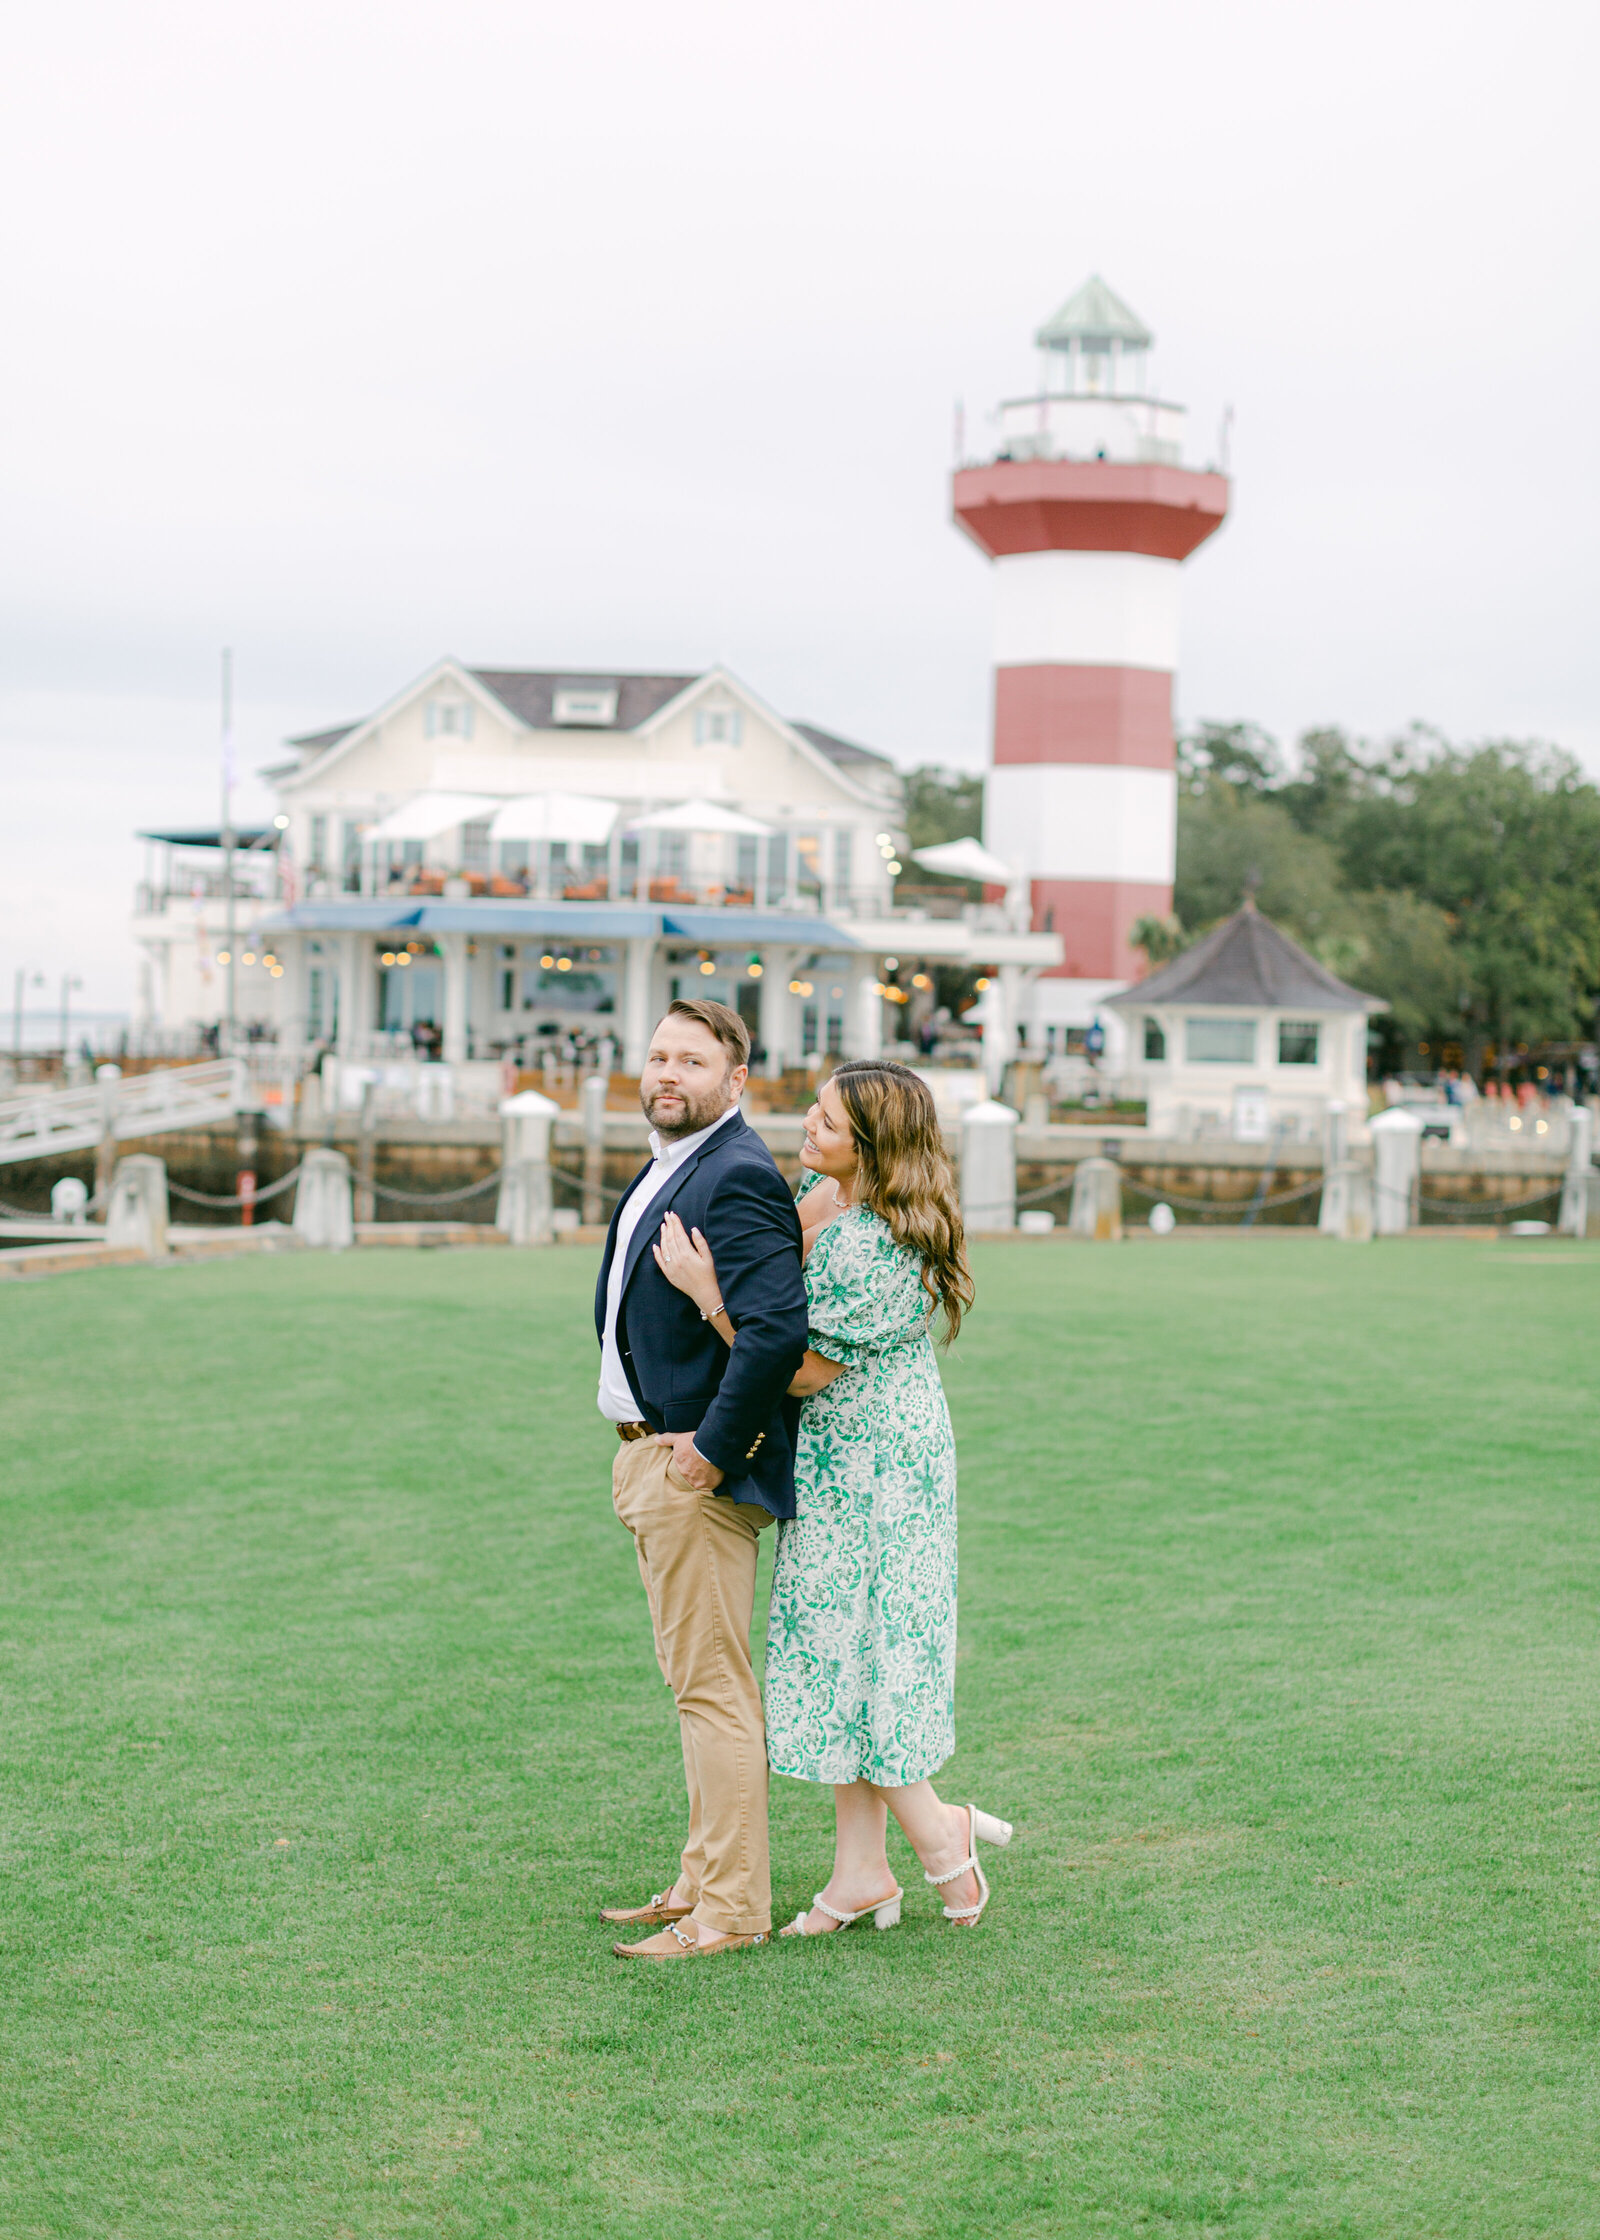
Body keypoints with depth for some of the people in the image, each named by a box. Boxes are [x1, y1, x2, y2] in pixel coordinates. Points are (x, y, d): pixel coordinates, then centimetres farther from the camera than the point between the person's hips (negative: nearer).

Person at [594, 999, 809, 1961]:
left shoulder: (738, 1177, -18)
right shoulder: (663, 1172, 15)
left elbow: (777, 1330, -29)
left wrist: (710, 1450, -21)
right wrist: (646, 1445, 18)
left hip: (699, 1467, -10)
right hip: (651, 1455, 10)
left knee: (711, 1685, -5)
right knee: (699, 1682, 16)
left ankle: (730, 1910, 1)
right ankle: (706, 1880, 26)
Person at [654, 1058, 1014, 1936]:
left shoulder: (878, 1253, -27)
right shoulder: (819, 1192, 2)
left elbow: (801, 1371, -22)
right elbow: (776, 1272, 23)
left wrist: (707, 1293, -23)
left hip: (873, 1466, -10)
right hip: (830, 1464, 10)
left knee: (849, 1653, -2)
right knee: (834, 1653, 12)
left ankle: (937, 1832, 17)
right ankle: (861, 1870, 18)